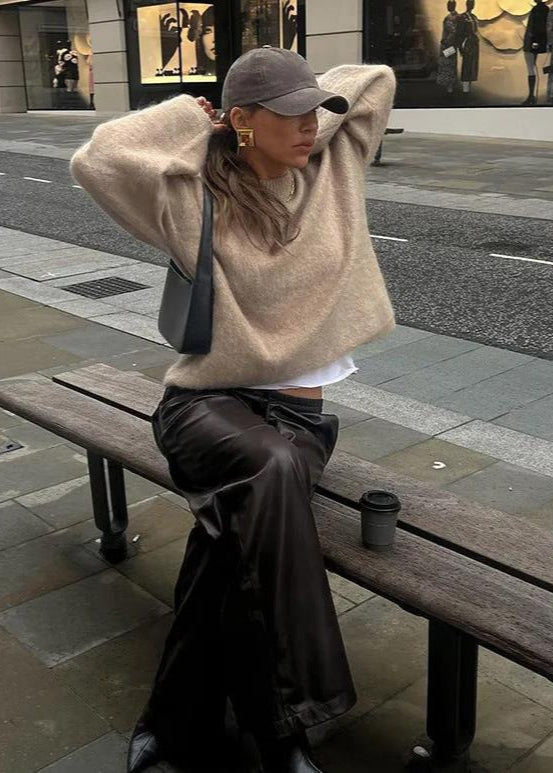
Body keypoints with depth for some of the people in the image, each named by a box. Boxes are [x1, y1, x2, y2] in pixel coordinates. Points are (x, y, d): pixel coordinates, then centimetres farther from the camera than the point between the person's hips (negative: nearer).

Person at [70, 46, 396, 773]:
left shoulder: (331, 172, 7)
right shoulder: (199, 199, -4)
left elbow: (376, 81, 17)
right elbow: (95, 160, -17)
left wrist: (314, 104, 9)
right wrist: (187, 119, -6)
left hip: (298, 411, 3)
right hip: (206, 402, -3)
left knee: (233, 525, -29)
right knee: (276, 471, -37)